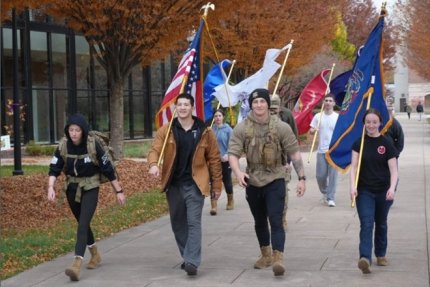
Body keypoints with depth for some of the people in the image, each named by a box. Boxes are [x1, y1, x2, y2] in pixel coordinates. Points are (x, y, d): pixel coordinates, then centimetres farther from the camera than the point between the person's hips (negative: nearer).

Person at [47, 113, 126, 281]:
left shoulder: (93, 146, -17)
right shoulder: (63, 147, -8)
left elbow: (108, 169, -11)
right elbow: (54, 169, -10)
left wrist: (119, 191, -7)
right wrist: (51, 187, -28)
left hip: (90, 189, -4)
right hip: (72, 188, 5)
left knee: (83, 224, -17)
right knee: (82, 223, 18)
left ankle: (77, 264, -26)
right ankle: (95, 255, 40)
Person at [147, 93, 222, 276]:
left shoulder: (204, 132, -1)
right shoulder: (166, 131, 3)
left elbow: (214, 159, 3)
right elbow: (155, 150, -7)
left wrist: (216, 185, 3)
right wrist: (153, 164, -30)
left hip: (194, 184, -3)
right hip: (173, 184, 3)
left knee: (193, 222, -11)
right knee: (178, 223, 12)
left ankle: (192, 262, -14)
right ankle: (188, 257, 27)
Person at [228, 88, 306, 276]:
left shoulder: (281, 127, -8)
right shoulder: (241, 129, -6)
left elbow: (294, 154, -3)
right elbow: (233, 154, -11)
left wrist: (301, 178, -8)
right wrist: (238, 172, -31)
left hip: (275, 180, -3)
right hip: (253, 182, 3)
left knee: (275, 220, -14)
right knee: (260, 221, 17)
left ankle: (278, 258, -19)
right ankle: (266, 255, 34)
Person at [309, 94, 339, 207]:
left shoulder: (338, 117, 0)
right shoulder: (318, 117, 4)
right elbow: (311, 131, 6)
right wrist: (313, 130, -17)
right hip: (321, 150, 2)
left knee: (333, 174, -5)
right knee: (320, 175, 3)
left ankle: (331, 198, 1)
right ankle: (324, 192, 28)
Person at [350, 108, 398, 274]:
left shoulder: (386, 144, -3)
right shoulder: (359, 143, 0)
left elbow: (393, 169, -6)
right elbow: (354, 166, -5)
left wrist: (392, 188, -21)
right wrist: (353, 186, -19)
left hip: (383, 191, 1)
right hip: (364, 191, -1)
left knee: (381, 223, 16)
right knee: (366, 224, -12)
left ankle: (381, 254, 33)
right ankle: (365, 258, -23)